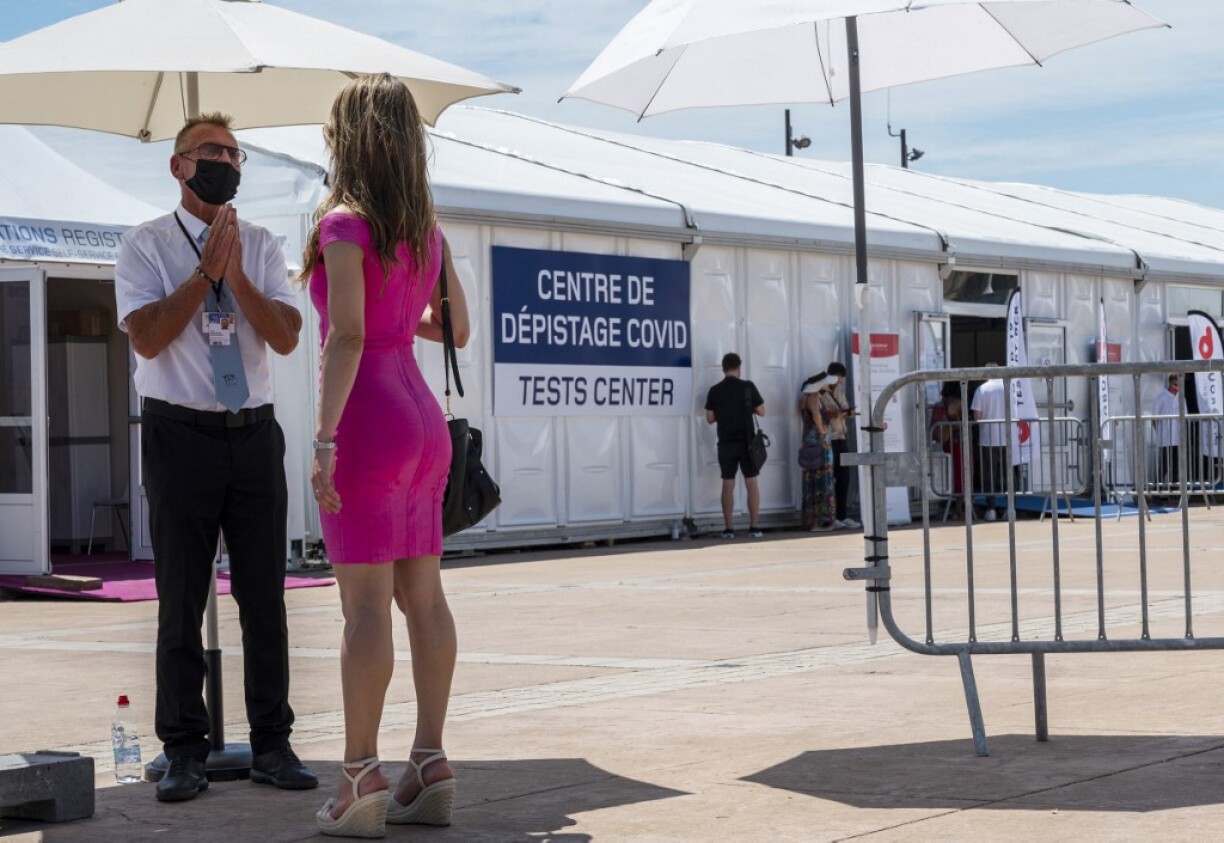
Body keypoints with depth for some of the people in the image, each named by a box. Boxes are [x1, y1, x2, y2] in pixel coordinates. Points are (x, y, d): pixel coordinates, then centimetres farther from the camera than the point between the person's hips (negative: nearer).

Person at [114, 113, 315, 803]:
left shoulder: (263, 247, 9)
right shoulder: (147, 246, 1)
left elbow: (287, 338, -1)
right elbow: (147, 338, -11)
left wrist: (237, 275, -13)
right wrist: (206, 272, -13)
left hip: (255, 434, 3)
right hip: (181, 432, -3)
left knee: (265, 595, 5)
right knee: (181, 599, 3)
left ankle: (272, 745, 14)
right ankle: (185, 753, 11)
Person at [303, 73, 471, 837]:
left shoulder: (344, 224, -10)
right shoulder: (426, 230, 11)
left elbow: (346, 336, -19)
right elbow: (456, 328, 18)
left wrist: (325, 438, -20)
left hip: (368, 422, -7)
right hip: (423, 418, 8)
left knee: (366, 602, -6)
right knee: (424, 595, 8)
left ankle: (361, 782, -4)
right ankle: (431, 769, 12)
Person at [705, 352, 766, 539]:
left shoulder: (715, 390, -1)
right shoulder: (748, 386, -4)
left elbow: (710, 419, 4)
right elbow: (761, 412, 1)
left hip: (726, 443, 1)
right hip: (746, 442, -1)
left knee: (728, 484, 5)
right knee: (751, 483, 3)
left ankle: (728, 529, 2)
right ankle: (754, 527, -2)